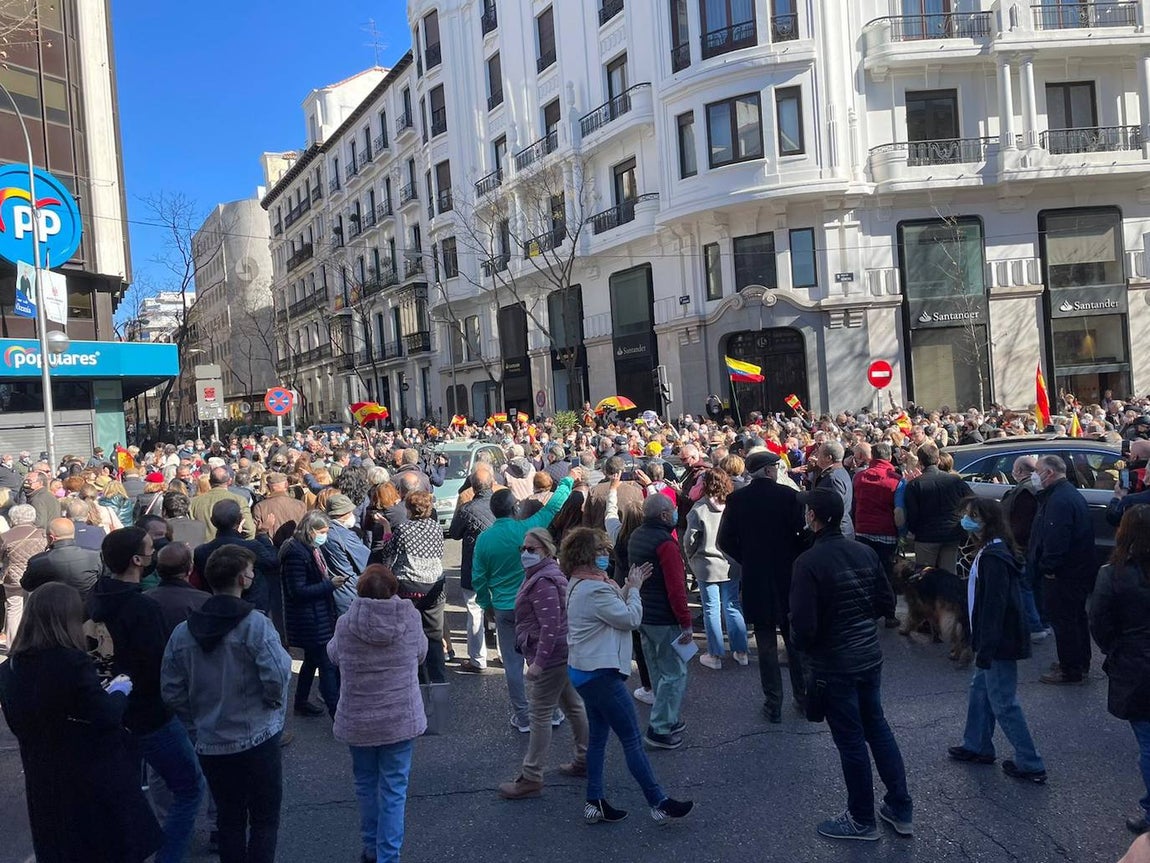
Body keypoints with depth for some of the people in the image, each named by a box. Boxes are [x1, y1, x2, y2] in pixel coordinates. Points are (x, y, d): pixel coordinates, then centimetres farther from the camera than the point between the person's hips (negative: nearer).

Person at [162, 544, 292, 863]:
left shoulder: (183, 631, 0)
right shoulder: (255, 624, -17)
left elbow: (172, 693, 2)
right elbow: (277, 677, -22)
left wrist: (200, 719, 13)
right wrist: (275, 705, -3)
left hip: (211, 744, 5)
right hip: (258, 739, -4)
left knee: (229, 819, 19)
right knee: (264, 819, 10)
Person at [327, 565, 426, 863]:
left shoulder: (346, 624, -13)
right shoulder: (410, 619, -12)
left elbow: (333, 654, 6)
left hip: (357, 720, 1)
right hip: (400, 720, -1)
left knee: (366, 783, 20)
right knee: (393, 789, 8)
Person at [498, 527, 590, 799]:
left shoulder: (543, 582, -21)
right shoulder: (541, 575, 13)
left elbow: (550, 625, -26)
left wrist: (538, 662, -26)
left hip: (551, 655, -11)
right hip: (563, 654, 11)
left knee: (540, 715, -4)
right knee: (573, 706, 19)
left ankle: (531, 778, 3)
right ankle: (585, 760, 32)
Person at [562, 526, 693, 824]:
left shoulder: (579, 585, 10)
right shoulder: (594, 590, -23)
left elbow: (615, 609, 14)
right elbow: (631, 619, -16)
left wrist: (626, 588, 5)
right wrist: (634, 588, -3)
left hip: (587, 671, 11)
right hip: (600, 674, -11)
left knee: (598, 736, 15)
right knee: (632, 740, -3)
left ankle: (594, 803, 20)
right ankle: (659, 803, 4)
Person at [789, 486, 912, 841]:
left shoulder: (809, 561, -22)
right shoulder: (865, 552, -2)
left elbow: (804, 625, -23)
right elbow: (886, 603, 5)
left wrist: (803, 646, -2)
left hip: (834, 665, -6)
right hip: (870, 656, 6)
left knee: (851, 740, 9)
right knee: (877, 728, 21)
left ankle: (862, 820, 26)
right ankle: (901, 810, 31)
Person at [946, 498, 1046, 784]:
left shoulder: (993, 557, -23)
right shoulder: (988, 551, 8)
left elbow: (995, 605, -26)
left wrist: (985, 649, -23)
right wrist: (982, 645, 20)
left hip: (1000, 643, -10)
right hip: (995, 641, 10)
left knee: (1003, 702, -1)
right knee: (980, 690, 21)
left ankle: (1030, 765, 9)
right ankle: (977, 747, 35)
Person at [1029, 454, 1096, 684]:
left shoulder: (1059, 500, -22)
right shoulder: (1071, 494, 14)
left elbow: (1055, 539, -28)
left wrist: (1048, 567, -20)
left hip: (1062, 575, -11)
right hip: (1079, 571, 11)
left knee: (1063, 621, -3)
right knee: (1077, 618, 19)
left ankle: (1071, 671, 4)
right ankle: (1081, 664, 32)